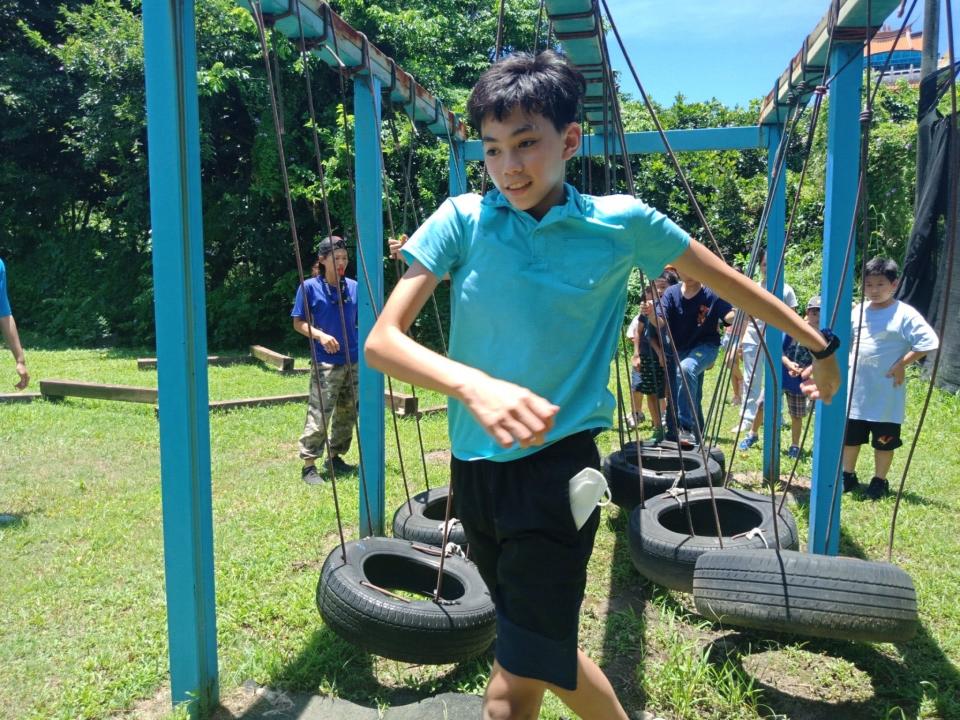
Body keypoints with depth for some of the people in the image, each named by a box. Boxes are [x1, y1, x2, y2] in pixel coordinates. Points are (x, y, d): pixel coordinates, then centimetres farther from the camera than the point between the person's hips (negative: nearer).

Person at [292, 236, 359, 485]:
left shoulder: (354, 287, 7)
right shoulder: (310, 287, -4)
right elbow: (298, 323, -2)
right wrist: (320, 335, -18)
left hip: (353, 361, 5)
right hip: (325, 363, -5)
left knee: (348, 413, 12)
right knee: (319, 415, -9)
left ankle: (335, 457, 27)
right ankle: (309, 465, 2)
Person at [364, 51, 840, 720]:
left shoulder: (621, 222, -5)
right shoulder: (463, 220, -5)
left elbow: (733, 284, 9)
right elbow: (382, 340, -14)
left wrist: (819, 346, 18)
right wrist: (476, 385, -32)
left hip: (557, 467, -3)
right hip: (474, 466, 3)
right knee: (546, 648, 22)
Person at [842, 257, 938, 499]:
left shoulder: (905, 314, -9)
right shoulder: (858, 311, 7)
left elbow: (928, 342, -14)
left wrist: (901, 364, -15)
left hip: (887, 393, -4)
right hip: (855, 389, 5)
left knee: (884, 440, 6)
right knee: (849, 435, 12)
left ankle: (879, 481, 22)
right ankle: (848, 476, 29)